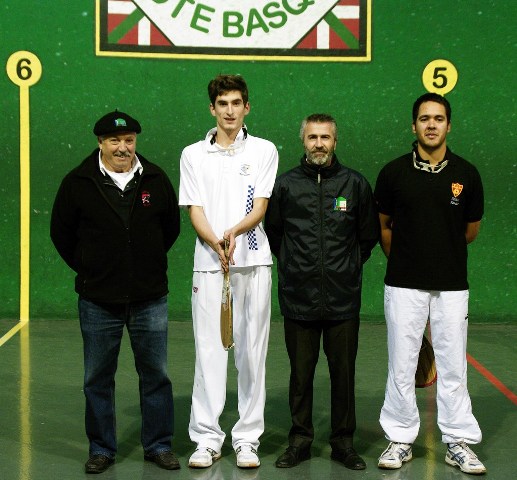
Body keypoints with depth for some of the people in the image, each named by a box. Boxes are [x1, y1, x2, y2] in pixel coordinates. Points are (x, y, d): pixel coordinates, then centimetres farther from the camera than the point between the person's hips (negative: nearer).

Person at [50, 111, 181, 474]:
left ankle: (159, 444, 21)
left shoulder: (156, 179, 2)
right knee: (98, 378, 8)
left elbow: (172, 226, 15)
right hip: (98, 300, -1)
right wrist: (87, 268, 6)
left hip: (150, 298, 1)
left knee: (155, 375, 8)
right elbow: (61, 232, 8)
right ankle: (101, 448, 21)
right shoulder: (78, 183, -3)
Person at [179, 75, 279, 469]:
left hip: (254, 263, 0)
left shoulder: (264, 151, 7)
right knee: (209, 351, 0)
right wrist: (216, 243, -18)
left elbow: (260, 208, -1)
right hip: (209, 263, 0)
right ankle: (207, 439, 9)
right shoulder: (193, 154, 9)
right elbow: (195, 212, 2)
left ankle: (248, 439, 11)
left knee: (252, 353, 3)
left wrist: (235, 231, -22)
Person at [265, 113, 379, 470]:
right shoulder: (286, 184, 4)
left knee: (343, 373, 7)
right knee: (301, 374, 8)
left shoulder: (355, 184, 4)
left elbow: (369, 235, 15)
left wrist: (349, 267, 11)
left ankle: (344, 441, 20)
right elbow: (272, 233, 16)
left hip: (343, 300, 0)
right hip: (299, 299, 0)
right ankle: (300, 440, 21)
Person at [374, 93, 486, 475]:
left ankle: (459, 443, 15)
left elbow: (471, 230, 13)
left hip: (451, 285, 0)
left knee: (453, 366, 4)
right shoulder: (394, 172, 0)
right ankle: (401, 440, 16)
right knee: (401, 366, 5)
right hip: (404, 285, 0)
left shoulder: (466, 174, 1)